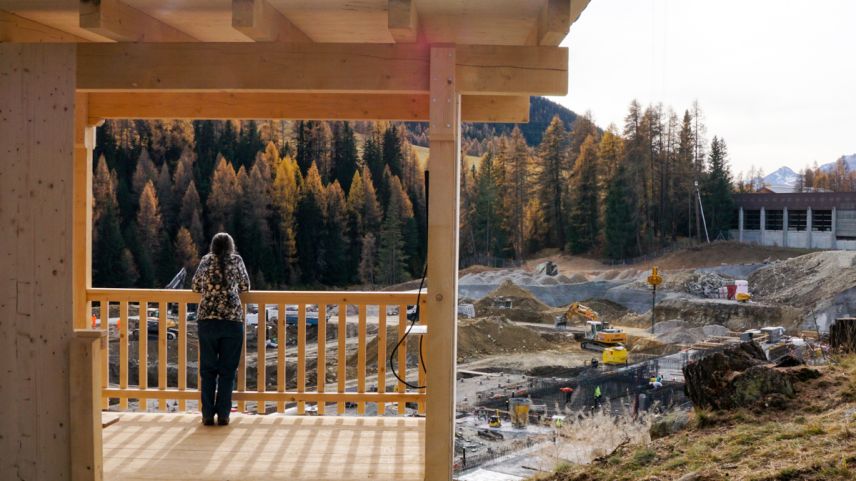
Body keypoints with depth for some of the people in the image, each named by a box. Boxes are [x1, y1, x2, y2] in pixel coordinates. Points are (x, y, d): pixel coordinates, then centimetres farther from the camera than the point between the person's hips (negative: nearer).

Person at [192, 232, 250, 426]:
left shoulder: (206, 261, 9)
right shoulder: (236, 260, 7)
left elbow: (196, 287, 19)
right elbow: (245, 287, 16)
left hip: (207, 320, 1)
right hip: (233, 319, -1)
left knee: (208, 369, 8)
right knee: (227, 370, 5)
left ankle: (208, 415, 6)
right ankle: (223, 414, 5)